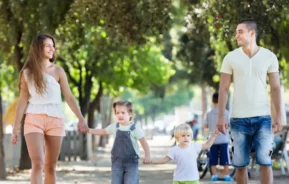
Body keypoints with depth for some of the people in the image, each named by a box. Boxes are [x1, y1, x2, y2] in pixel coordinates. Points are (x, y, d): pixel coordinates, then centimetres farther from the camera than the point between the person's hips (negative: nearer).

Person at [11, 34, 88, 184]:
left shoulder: (58, 71, 5)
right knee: (37, 164, -16)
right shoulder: (27, 73, 3)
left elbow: (69, 97, 3)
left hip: (55, 121, 2)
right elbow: (22, 101, 4)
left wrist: (81, 118, -9)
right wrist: (15, 129, 1)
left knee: (50, 166, 5)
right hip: (34, 120, -2)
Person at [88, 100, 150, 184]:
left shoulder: (135, 127, -11)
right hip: (117, 162, 4)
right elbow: (103, 132, 19)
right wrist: (88, 130, 18)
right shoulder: (114, 127, 3)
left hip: (131, 162, -4)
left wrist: (147, 155, -25)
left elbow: (143, 142, -13)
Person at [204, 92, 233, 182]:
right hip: (223, 139, -2)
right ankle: (226, 175, 4)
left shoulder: (209, 114, -1)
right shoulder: (225, 112, -7)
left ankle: (214, 175, 9)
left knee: (213, 159, 8)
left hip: (212, 140, 2)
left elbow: (205, 126, 2)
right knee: (225, 158, 5)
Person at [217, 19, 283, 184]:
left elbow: (275, 88, 3)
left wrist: (279, 116, -4)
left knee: (265, 162, -6)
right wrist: (221, 116, -4)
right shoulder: (231, 58, 2)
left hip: (263, 117, -1)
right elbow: (224, 89, 3)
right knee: (240, 164, 4)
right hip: (239, 119, 1)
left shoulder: (269, 57, 2)